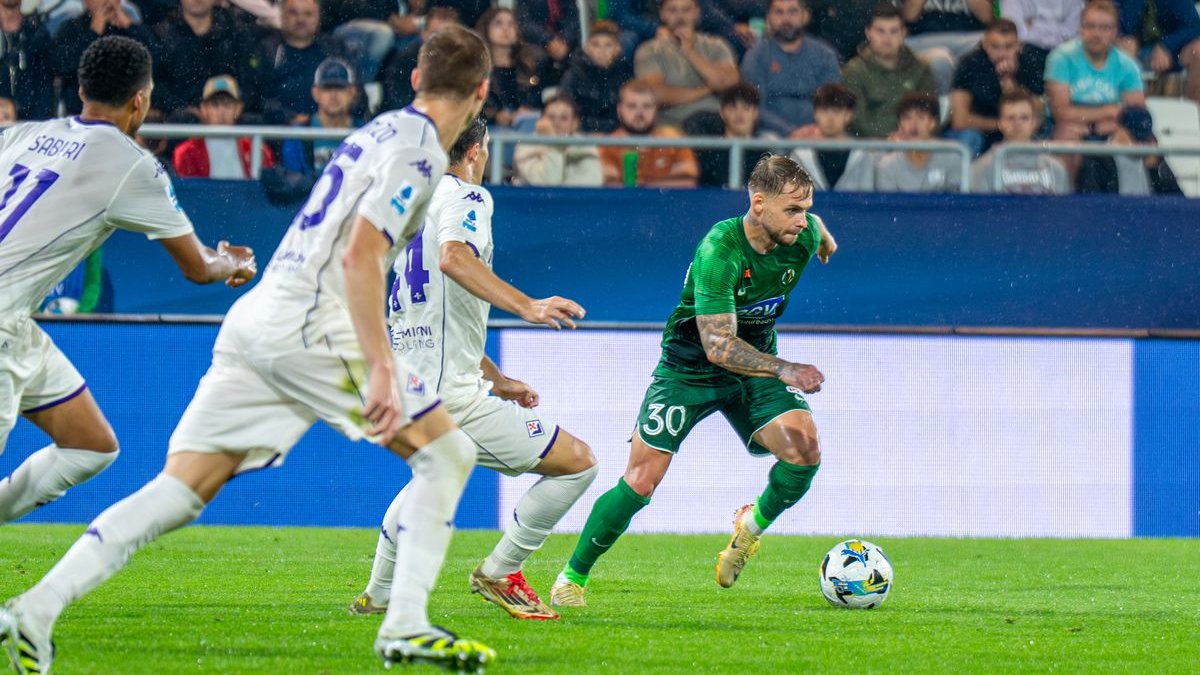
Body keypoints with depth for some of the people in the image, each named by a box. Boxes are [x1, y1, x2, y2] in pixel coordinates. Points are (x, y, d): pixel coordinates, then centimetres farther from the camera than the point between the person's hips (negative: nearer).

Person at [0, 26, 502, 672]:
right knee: (448, 453, 2)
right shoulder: (418, 151, -7)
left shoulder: (379, 132, 21)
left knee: (181, 489, 1)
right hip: (313, 326, -8)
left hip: (254, 320, 8)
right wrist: (380, 368, -22)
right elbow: (359, 257, -18)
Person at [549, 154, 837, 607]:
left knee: (805, 450, -21)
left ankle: (752, 526, 8)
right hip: (690, 369, -4)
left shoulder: (802, 236, -15)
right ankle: (572, 577, 11)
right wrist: (785, 369, -46)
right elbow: (718, 346, -36)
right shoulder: (718, 251, -32)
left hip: (757, 362, 4)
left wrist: (824, 238, 36)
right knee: (640, 482, -9)